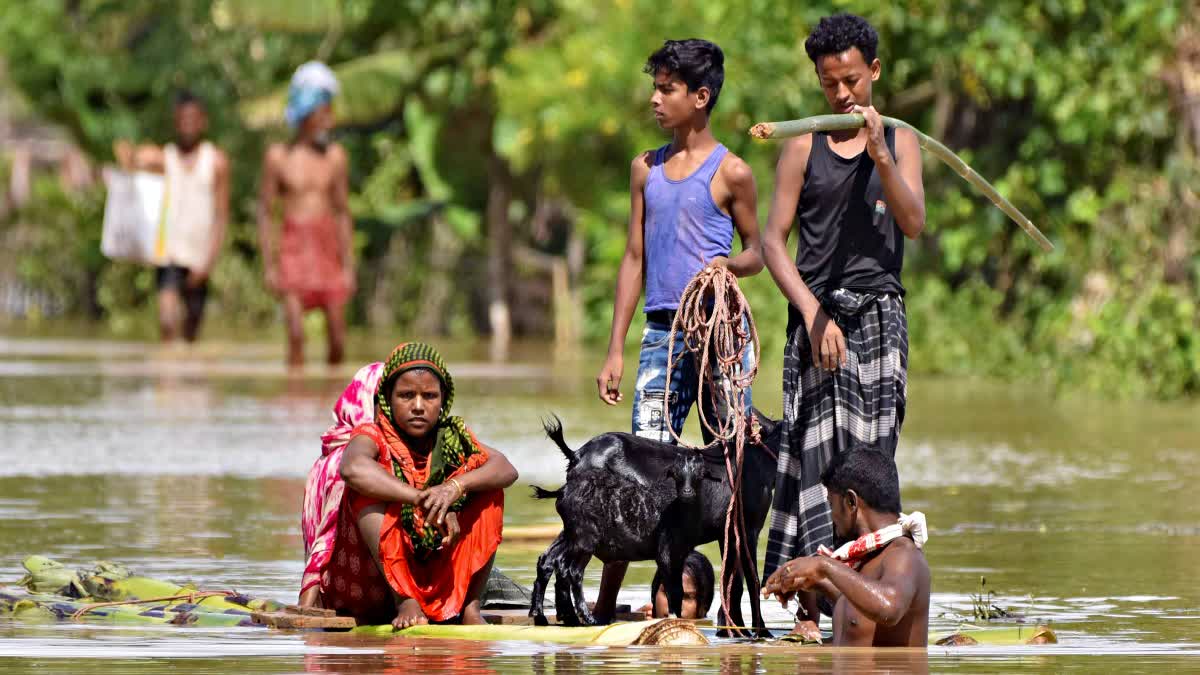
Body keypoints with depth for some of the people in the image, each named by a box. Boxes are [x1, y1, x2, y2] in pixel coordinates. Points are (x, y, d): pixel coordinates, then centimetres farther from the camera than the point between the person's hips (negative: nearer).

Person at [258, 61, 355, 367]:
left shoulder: (335, 156, 7)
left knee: (338, 341, -1)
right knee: (296, 333, -14)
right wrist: (269, 265, -5)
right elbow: (265, 213, 1)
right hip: (294, 249, -3)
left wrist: (348, 265, 6)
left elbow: (343, 213, 11)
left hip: (329, 249, 3)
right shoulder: (278, 156, -1)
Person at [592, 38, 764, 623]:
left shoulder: (730, 173, -1)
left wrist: (729, 265, -17)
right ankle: (605, 603, -2)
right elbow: (635, 258, 16)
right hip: (661, 332, 4)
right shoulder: (646, 169, 14)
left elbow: (757, 251, 8)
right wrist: (615, 351, 12)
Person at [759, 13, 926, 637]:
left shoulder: (899, 142, 10)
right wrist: (814, 314, -9)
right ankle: (808, 605, -9)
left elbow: (914, 223, -4)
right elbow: (773, 242, 2)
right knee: (814, 455, -8)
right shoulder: (804, 147, 6)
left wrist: (879, 154, -16)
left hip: (880, 312, 1)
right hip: (816, 314, -1)